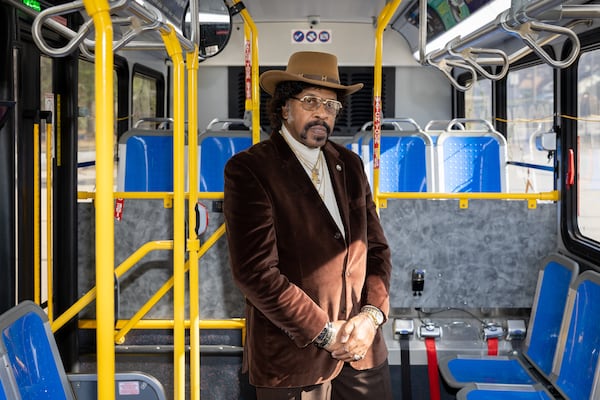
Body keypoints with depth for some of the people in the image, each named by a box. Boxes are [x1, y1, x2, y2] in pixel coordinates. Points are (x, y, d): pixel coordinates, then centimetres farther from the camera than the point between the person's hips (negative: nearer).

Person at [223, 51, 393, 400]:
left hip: (363, 349, 5)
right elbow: (256, 271, -16)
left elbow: (377, 248, 10)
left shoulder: (349, 164, 9)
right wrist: (326, 332, -15)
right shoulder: (249, 169, -9)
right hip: (292, 357, -5)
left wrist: (372, 314, -7)